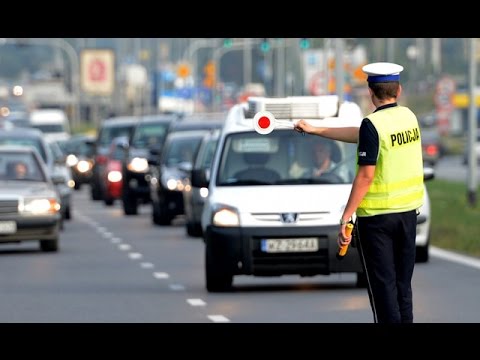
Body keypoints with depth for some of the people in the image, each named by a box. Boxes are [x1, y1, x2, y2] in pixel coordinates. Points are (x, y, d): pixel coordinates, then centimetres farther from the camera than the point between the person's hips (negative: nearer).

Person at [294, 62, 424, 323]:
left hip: (377, 216, -7)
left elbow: (366, 176, -20)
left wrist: (346, 217, -16)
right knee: (403, 284, 14)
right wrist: (314, 130, 21)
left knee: (382, 285, 0)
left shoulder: (373, 124, -16)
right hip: (408, 211, 7)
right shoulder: (408, 116, 5)